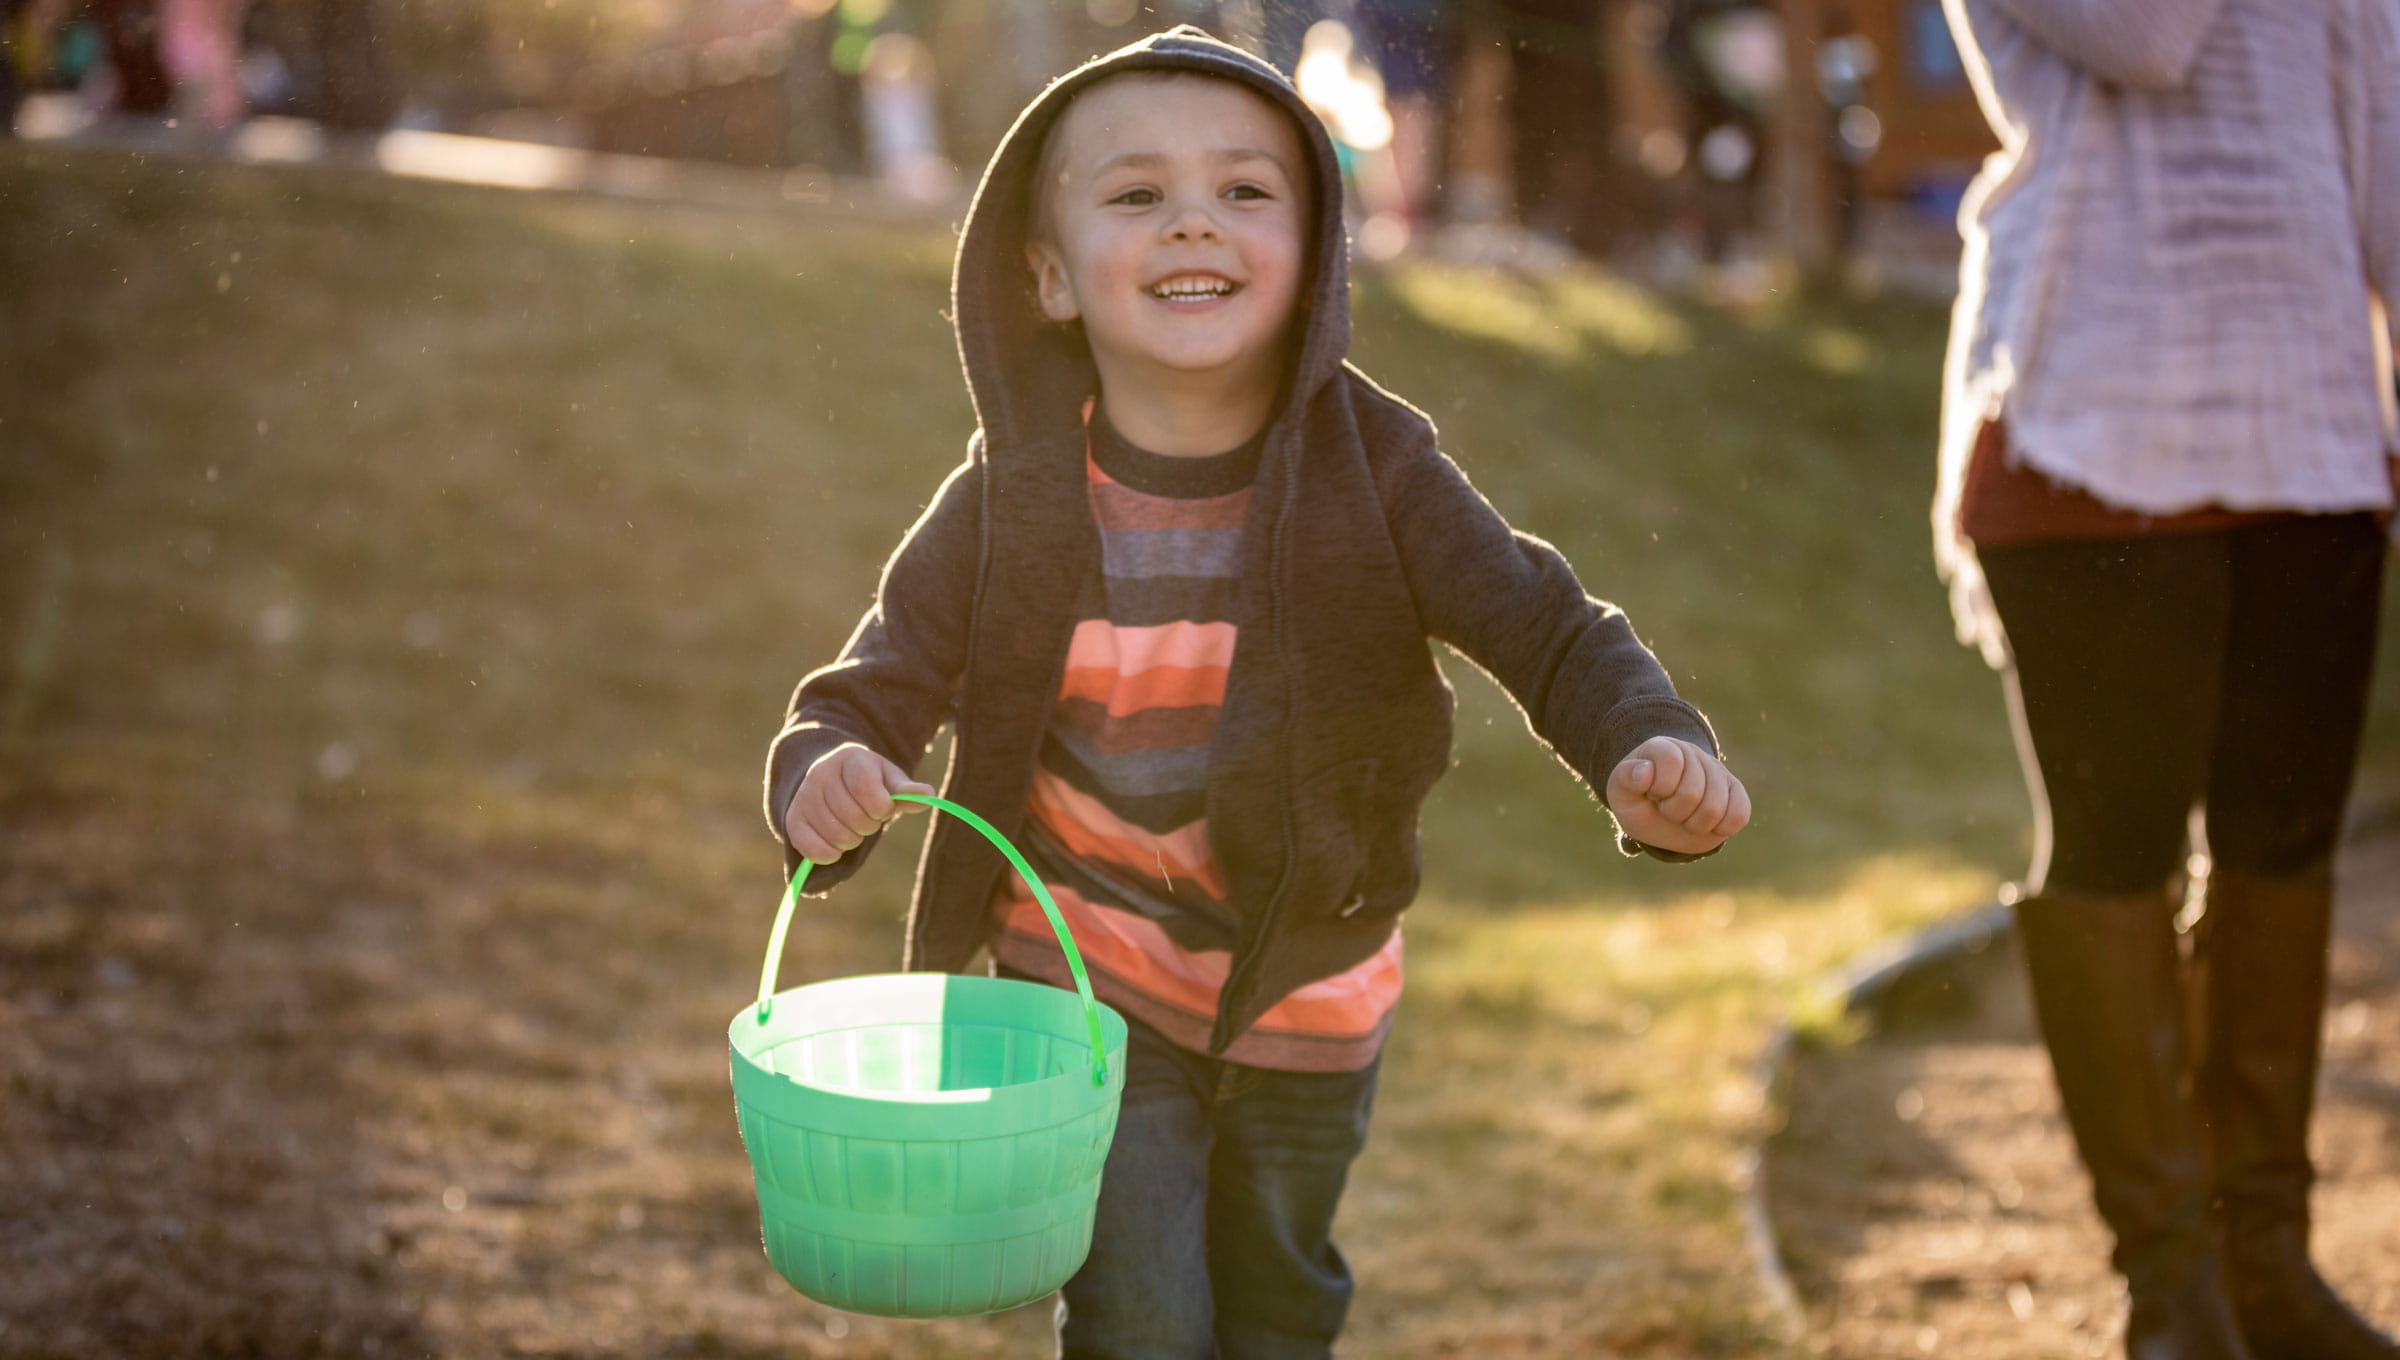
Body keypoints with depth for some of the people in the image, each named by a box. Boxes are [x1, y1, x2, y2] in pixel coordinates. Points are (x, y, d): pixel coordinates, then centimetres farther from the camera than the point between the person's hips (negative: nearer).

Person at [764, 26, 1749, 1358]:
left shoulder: (1370, 472, -16)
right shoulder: (1012, 502, -16)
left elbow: (1548, 630, -16)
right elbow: (878, 684, -11)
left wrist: (1651, 750, -35)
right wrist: (824, 774, -34)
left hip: (1307, 990, 2)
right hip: (1093, 978, -2)